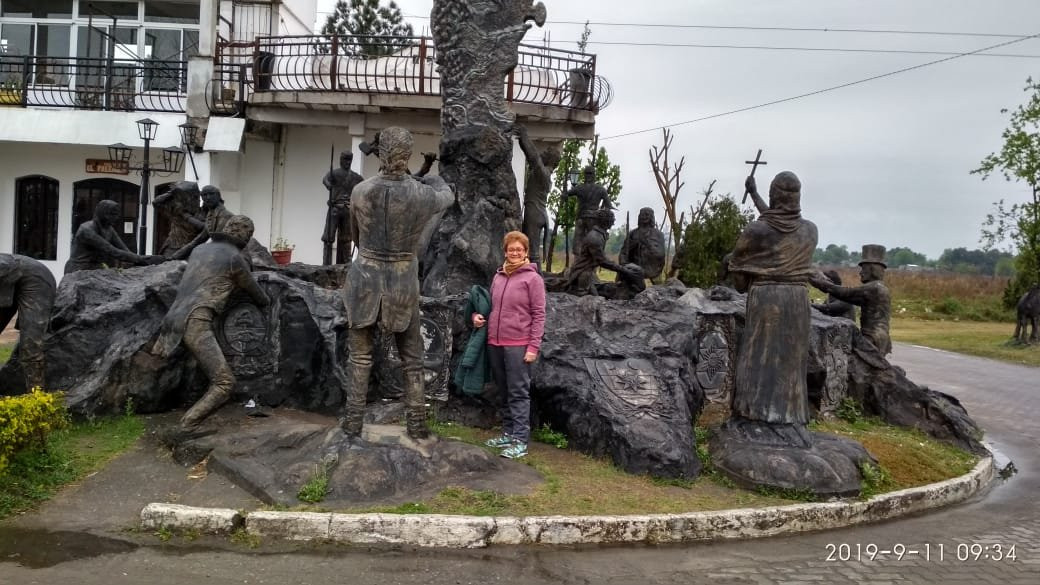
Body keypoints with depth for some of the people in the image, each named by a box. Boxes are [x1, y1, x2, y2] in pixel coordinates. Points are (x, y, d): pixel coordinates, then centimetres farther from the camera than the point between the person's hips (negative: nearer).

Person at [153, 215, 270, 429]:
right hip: (195, 323, -8)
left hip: (173, 319, 8)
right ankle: (185, 430, -23)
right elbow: (253, 291, 15)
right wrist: (266, 301, 37)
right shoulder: (235, 257, 1)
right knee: (224, 384, -13)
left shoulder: (200, 249, 22)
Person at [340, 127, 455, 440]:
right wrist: (434, 180, 31)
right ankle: (416, 422, 18)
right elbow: (447, 196, 12)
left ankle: (353, 420, 17)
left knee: (361, 355, 13)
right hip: (404, 284, -1)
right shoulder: (421, 195, -13)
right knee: (412, 357, 13)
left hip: (366, 278, 1)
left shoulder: (361, 191, -9)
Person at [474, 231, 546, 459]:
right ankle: (508, 433, 24)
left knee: (519, 393, -3)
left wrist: (533, 347, -13)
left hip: (518, 345, -6)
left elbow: (539, 315, -7)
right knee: (504, 392, 14)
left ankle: (520, 441, 1)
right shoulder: (498, 276, 12)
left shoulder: (532, 278, -5)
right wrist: (477, 316, 4)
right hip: (495, 343, 6)